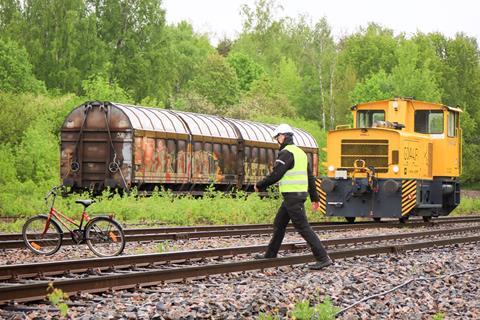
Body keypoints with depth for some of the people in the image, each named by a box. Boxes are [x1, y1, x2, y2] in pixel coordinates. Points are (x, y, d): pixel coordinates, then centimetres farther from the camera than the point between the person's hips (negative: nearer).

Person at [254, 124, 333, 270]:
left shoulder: (287, 153, -15)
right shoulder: (300, 152, 16)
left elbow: (275, 175, -20)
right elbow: (310, 177, 18)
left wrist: (259, 185, -5)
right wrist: (315, 197, 21)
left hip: (292, 196, -10)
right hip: (300, 194, 10)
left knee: (303, 228, -9)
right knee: (279, 224, 18)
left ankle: (323, 258, -11)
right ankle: (270, 255, 27)